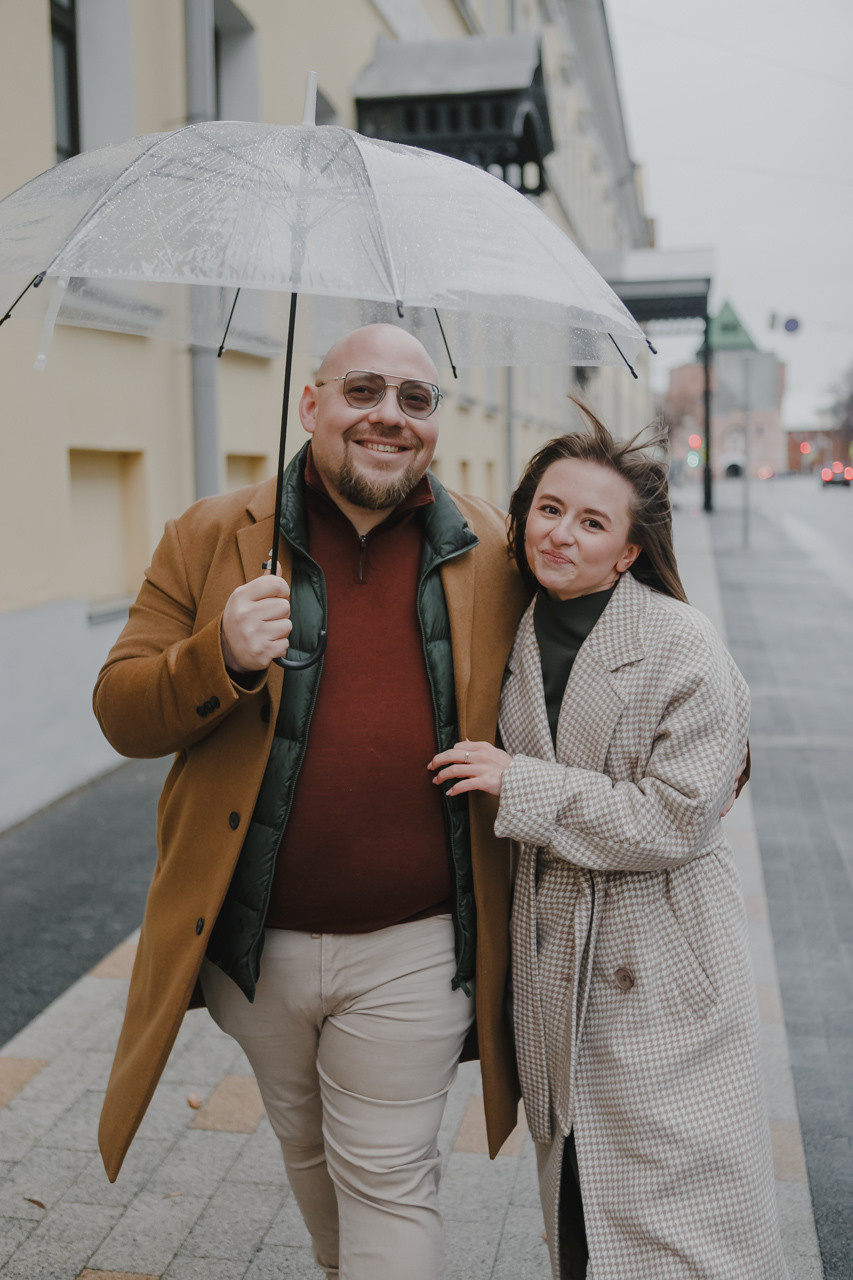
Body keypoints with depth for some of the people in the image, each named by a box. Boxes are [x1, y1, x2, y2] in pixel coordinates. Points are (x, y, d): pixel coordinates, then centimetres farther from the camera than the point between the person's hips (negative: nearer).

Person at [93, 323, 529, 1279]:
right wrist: (219, 659, -24)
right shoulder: (209, 538, -3)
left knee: (388, 1181, 9)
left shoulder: (494, 553, -2)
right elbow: (120, 712, -6)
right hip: (256, 939, 3)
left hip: (412, 949, -2)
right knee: (305, 1149, 26)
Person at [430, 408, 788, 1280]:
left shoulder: (685, 651, -15)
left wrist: (519, 782, -18)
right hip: (553, 957, 6)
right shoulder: (519, 638, 5)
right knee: (574, 1208, 19)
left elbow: (673, 822, -20)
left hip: (662, 971, -6)